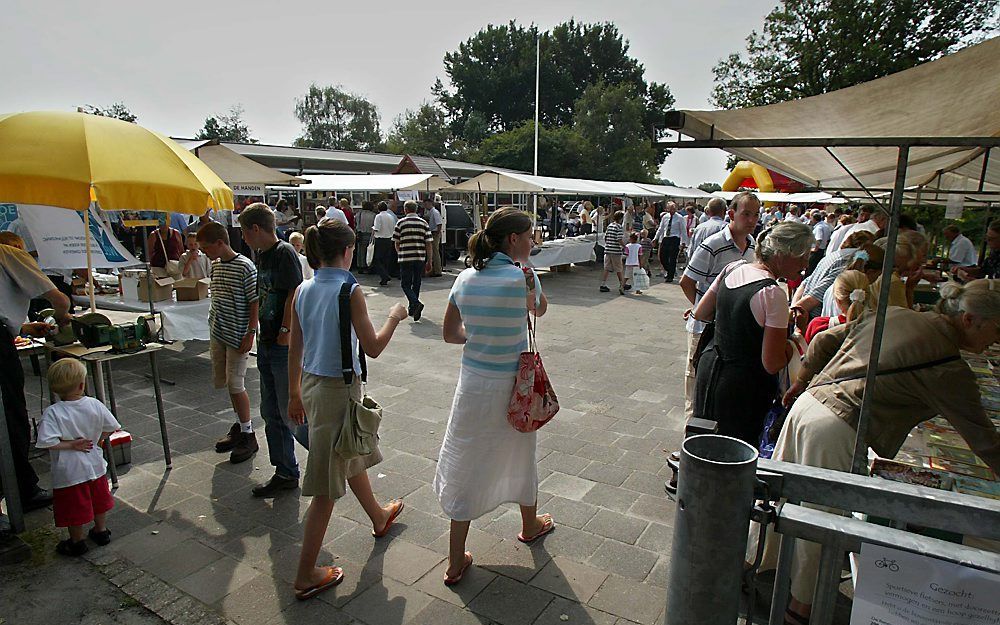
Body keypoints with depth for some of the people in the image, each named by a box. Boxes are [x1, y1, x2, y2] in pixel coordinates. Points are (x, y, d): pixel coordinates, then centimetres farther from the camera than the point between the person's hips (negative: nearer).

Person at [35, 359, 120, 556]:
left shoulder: (52, 413, -21)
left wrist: (71, 445, -17)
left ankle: (77, 542, 31)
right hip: (95, 466, 4)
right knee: (99, 500, 24)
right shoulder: (95, 405, -11)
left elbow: (47, 442, -30)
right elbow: (112, 428, -3)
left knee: (74, 507, 14)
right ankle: (101, 531, 41)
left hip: (69, 472, -4)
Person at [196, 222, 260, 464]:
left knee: (235, 384, -6)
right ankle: (240, 425, 30)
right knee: (224, 382, 14)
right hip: (217, 333, 8)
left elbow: (255, 302, -15)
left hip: (237, 335, -8)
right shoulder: (215, 265, 9)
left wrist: (250, 333, -18)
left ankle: (248, 435, 6)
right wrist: (214, 323, 18)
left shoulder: (245, 267, -15)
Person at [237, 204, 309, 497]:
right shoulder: (261, 255, 13)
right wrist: (261, 334, 15)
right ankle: (286, 473, 26)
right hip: (267, 344, 10)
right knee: (271, 414, 14)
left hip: (286, 347, -9)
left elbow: (293, 295, -19)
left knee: (291, 415, -3)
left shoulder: (285, 253, -14)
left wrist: (285, 332, -18)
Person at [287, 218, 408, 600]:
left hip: (312, 384, 8)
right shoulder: (350, 291, -18)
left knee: (354, 455, 28)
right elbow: (373, 348, -17)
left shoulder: (302, 291, 2)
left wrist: (295, 393, 17)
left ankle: (379, 517, 52)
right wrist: (394, 317, 0)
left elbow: (295, 348, 7)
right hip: (339, 388, -8)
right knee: (327, 487, 3)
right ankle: (306, 576, 15)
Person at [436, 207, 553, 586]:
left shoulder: (465, 278, -3)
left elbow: (449, 333, 5)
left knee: (466, 468, 11)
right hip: (512, 385, -2)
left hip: (473, 382, 3)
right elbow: (541, 310, 6)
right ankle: (530, 525, 49)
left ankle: (456, 563, 21)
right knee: (520, 454, 23)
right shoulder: (522, 278, -16)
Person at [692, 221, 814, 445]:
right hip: (743, 387, -8)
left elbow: (700, 314, 11)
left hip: (710, 367, 8)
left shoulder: (733, 269, 0)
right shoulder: (773, 294, -22)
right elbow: (772, 364, -20)